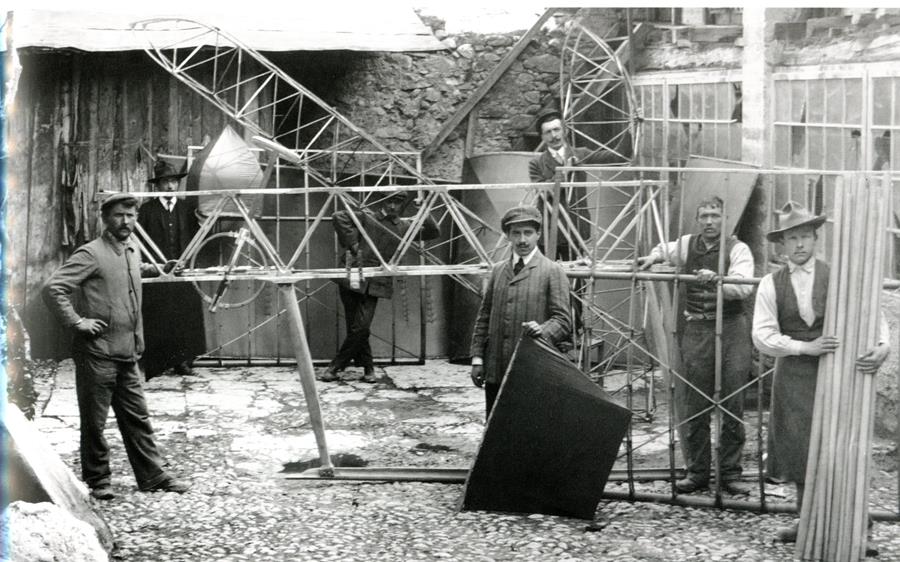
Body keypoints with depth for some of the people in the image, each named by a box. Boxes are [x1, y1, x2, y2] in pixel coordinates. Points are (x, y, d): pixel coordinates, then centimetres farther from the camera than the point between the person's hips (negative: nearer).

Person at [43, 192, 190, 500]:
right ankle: (97, 481, 14)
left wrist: (153, 269, 22)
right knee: (94, 421, 4)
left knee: (137, 417, 12)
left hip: (127, 353, 7)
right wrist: (77, 322, -17)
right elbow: (53, 288, -18)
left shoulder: (131, 251, 12)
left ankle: (152, 475, 18)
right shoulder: (91, 254, -12)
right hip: (97, 353, -7)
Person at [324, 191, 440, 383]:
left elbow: (433, 233, 14)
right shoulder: (367, 218, 1)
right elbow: (339, 217, -10)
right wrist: (352, 243, -13)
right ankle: (367, 367, 18)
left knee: (360, 328, -8)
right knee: (356, 328, 1)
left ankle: (335, 367, 4)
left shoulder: (404, 227, 12)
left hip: (375, 284, 2)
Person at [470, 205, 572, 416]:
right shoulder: (498, 270, 15)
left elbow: (563, 320, -4)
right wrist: (477, 358, 8)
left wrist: (543, 331, -25)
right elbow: (483, 317, 16)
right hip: (496, 372, 5)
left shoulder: (553, 271, -1)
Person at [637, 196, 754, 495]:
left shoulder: (737, 249, -1)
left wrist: (716, 279, -31)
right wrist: (654, 257, 12)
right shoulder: (686, 245, 11)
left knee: (733, 405, 0)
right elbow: (663, 250, 33)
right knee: (694, 406, 4)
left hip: (730, 330, -3)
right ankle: (697, 472, 14)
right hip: (696, 330, 3)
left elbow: (744, 286, -17)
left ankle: (730, 473, 10)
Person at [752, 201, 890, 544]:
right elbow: (762, 336, -5)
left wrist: (882, 347, -21)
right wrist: (806, 347, -16)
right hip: (793, 377, 2)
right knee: (798, 451, 7)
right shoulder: (771, 285, 2)